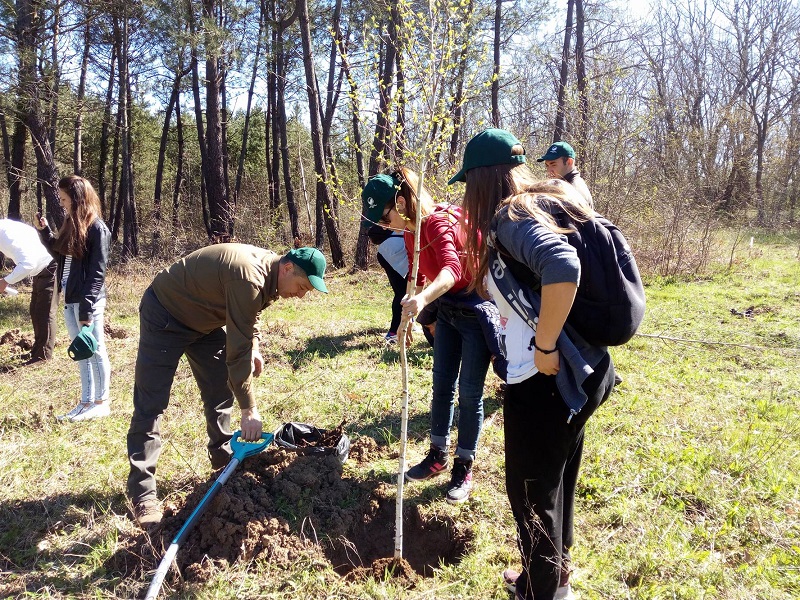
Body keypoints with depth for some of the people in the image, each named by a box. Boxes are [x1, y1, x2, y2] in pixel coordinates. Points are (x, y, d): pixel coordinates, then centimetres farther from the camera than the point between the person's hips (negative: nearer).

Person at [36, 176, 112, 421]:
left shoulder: (97, 229, -13)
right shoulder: (71, 225, 13)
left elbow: (97, 273, -17)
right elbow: (62, 256, 22)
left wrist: (87, 308, -20)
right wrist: (44, 232, 12)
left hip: (86, 301, -9)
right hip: (70, 300, 9)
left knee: (95, 352, 3)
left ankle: (101, 403, 14)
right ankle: (86, 402, 22)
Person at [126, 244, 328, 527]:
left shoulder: (269, 269, -6)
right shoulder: (250, 278, -35)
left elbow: (248, 315, 15)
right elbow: (237, 352, -33)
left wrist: (255, 347, -1)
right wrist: (249, 409, -27)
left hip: (204, 317, 9)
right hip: (165, 313, -9)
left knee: (220, 390, 10)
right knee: (151, 404, -9)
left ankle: (224, 458, 26)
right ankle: (142, 492, -4)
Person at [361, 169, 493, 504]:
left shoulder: (439, 223, -25)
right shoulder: (410, 231, 2)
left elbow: (452, 269, -44)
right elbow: (418, 278, 13)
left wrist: (423, 300, -60)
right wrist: (409, 315, 9)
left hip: (476, 310, -8)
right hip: (447, 310, 8)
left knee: (469, 393, 1)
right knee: (441, 386, 13)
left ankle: (464, 467, 14)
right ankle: (438, 455, 27)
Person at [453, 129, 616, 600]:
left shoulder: (510, 216, -18)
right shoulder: (552, 202, 9)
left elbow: (562, 267, -37)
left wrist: (544, 347, -26)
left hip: (545, 381, -9)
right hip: (582, 372, 9)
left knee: (532, 491, 11)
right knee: (557, 481, 25)